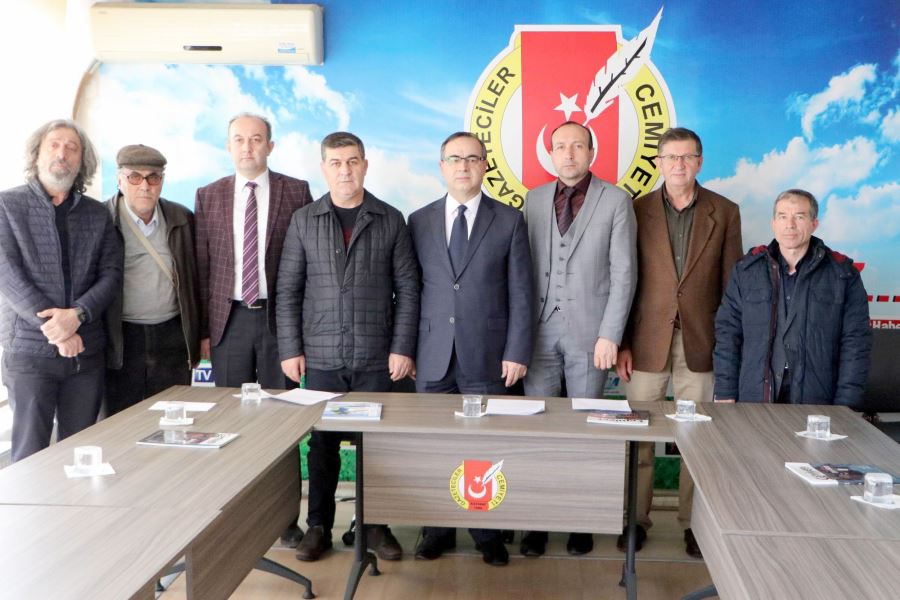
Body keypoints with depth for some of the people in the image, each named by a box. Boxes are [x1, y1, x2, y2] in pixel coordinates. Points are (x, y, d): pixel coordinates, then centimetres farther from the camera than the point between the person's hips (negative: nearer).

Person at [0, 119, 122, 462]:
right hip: (29, 349, -3)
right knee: (30, 456, 0)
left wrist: (76, 314, -15)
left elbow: (111, 274, 3)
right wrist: (55, 329, -15)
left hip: (87, 351, 3)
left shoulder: (97, 215, 10)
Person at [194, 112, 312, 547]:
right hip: (229, 318, 2)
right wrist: (203, 330, 2)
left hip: (278, 316, -2)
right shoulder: (208, 197, 7)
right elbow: (202, 267, 6)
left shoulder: (296, 192, 1)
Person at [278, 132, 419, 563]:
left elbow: (407, 288, 2)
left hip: (376, 357, 0)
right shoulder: (304, 221, 5)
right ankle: (318, 526, 21)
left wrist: (402, 348, -4)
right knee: (323, 443, 7)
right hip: (321, 356, 1)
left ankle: (377, 524, 20)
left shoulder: (390, 220, 3)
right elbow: (288, 290, 5)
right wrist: (290, 350, -1)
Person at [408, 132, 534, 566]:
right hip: (432, 355, 2)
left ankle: (488, 532, 18)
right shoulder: (419, 221, 8)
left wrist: (517, 352, -5)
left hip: (486, 356, -1)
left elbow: (520, 293, 1)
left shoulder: (509, 221, 3)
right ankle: (438, 528, 20)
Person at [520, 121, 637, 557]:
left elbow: (623, 273, -4)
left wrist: (609, 335, -10)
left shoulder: (616, 201, 0)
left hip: (589, 332, -2)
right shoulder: (534, 200, 9)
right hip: (540, 329, 2)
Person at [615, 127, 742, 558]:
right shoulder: (637, 211, 3)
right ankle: (636, 518, 19)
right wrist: (621, 343, -2)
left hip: (700, 341, 0)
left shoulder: (724, 212, 5)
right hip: (648, 340, 0)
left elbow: (731, 283, 6)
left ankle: (694, 522, 20)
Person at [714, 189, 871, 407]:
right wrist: (725, 396, 0)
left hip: (816, 401, -1)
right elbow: (728, 333, 6)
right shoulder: (746, 270, 8)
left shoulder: (844, 274, 4)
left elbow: (855, 343, 1)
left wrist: (845, 407, -5)